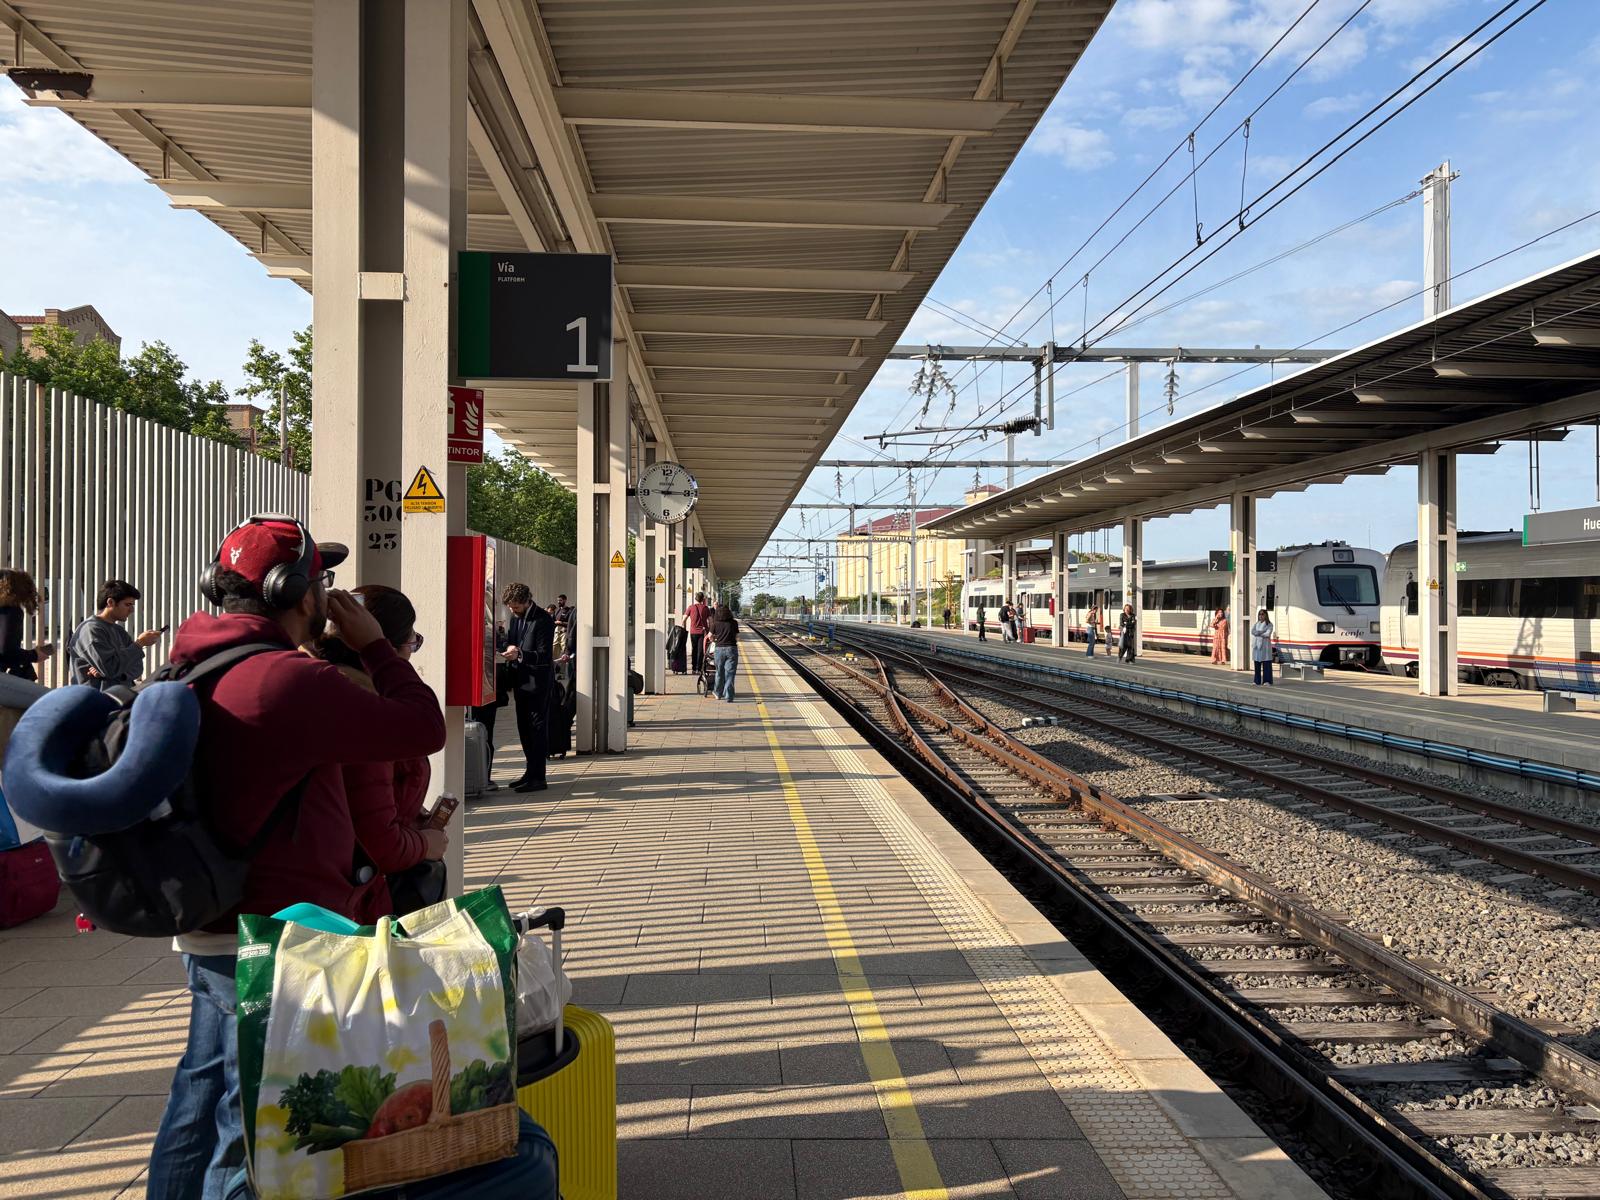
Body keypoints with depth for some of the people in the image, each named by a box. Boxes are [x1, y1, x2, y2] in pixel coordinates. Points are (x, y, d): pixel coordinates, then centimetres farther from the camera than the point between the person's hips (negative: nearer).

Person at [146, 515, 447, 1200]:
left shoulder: (197, 666, 6)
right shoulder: (289, 678, -24)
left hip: (207, 925, 10)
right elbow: (424, 729, -19)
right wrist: (371, 645, -8)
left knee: (204, 1090, 25)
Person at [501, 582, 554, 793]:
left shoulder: (543, 620, -15)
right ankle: (531, 773, 22)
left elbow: (544, 655, -18)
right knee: (524, 729, 13)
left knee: (538, 728, -5)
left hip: (537, 682, -9)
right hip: (521, 682, 9)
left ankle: (537, 777, -2)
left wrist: (520, 654, -30)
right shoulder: (516, 618, 11)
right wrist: (509, 648, -2)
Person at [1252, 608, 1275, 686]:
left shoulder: (1269, 624, 2)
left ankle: (1268, 681, -7)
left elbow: (1267, 634, -11)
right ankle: (1258, 681, 7)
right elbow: (1252, 631, 0)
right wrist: (1262, 632, -11)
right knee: (1257, 664, 3)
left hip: (1265, 645, -4)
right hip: (1256, 645, 4)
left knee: (1266, 664, -7)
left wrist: (1258, 633, -4)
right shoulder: (1256, 624, 16)